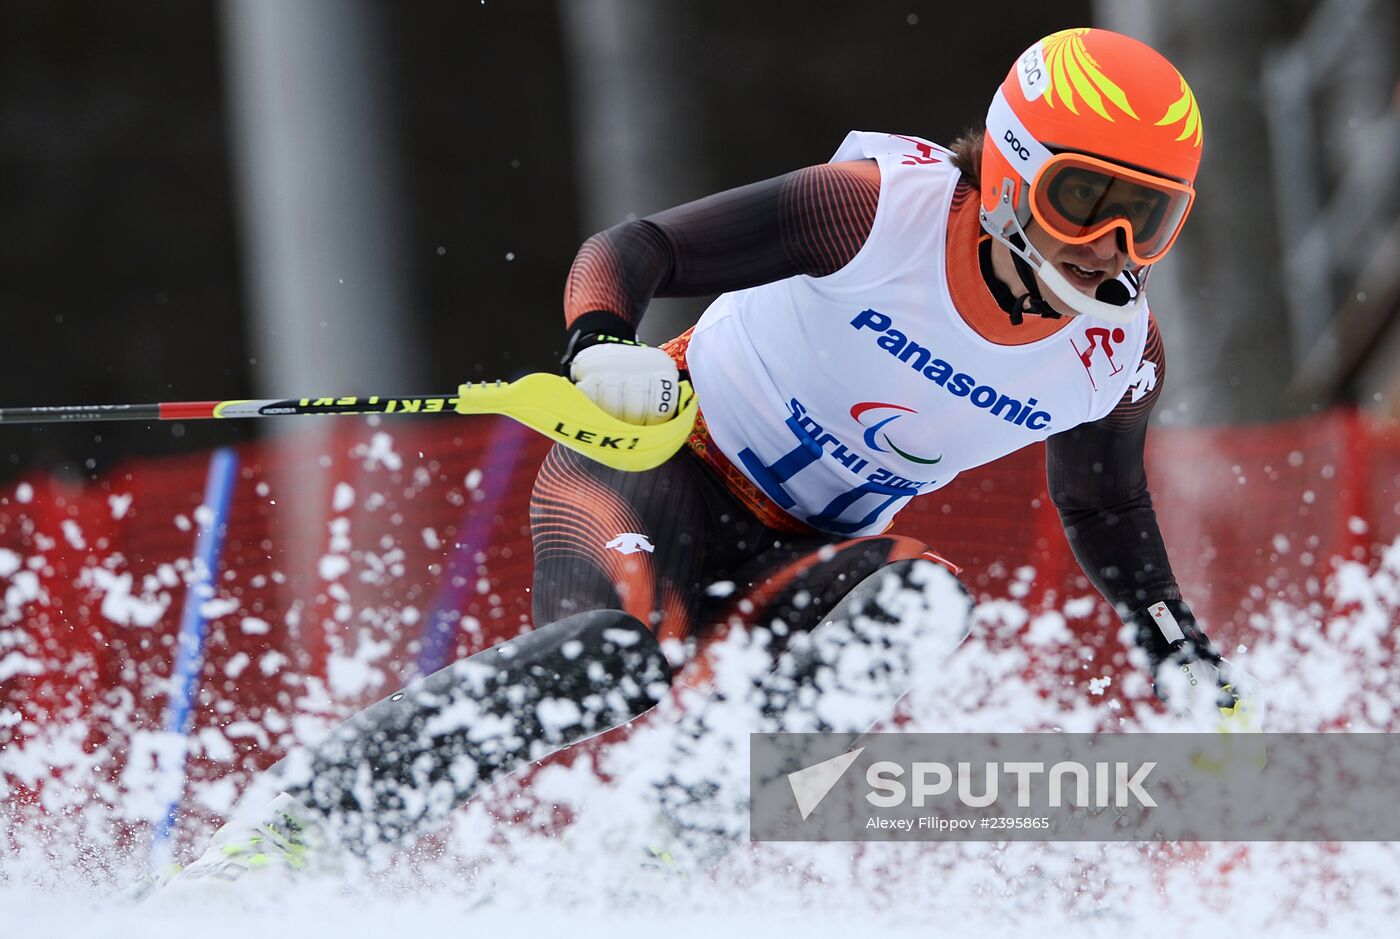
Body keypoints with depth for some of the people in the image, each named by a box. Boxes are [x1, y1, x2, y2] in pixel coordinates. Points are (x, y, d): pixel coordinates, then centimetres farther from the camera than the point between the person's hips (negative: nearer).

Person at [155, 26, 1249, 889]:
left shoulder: (1118, 353, -6)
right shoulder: (890, 206, -21)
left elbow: (1108, 517, 15)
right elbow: (633, 248, -21)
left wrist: (1193, 669, 9)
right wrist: (600, 351, -42)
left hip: (804, 552, 5)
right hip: (662, 467, -5)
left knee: (915, 600, -29)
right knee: (620, 648, -35)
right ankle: (283, 838, -34)